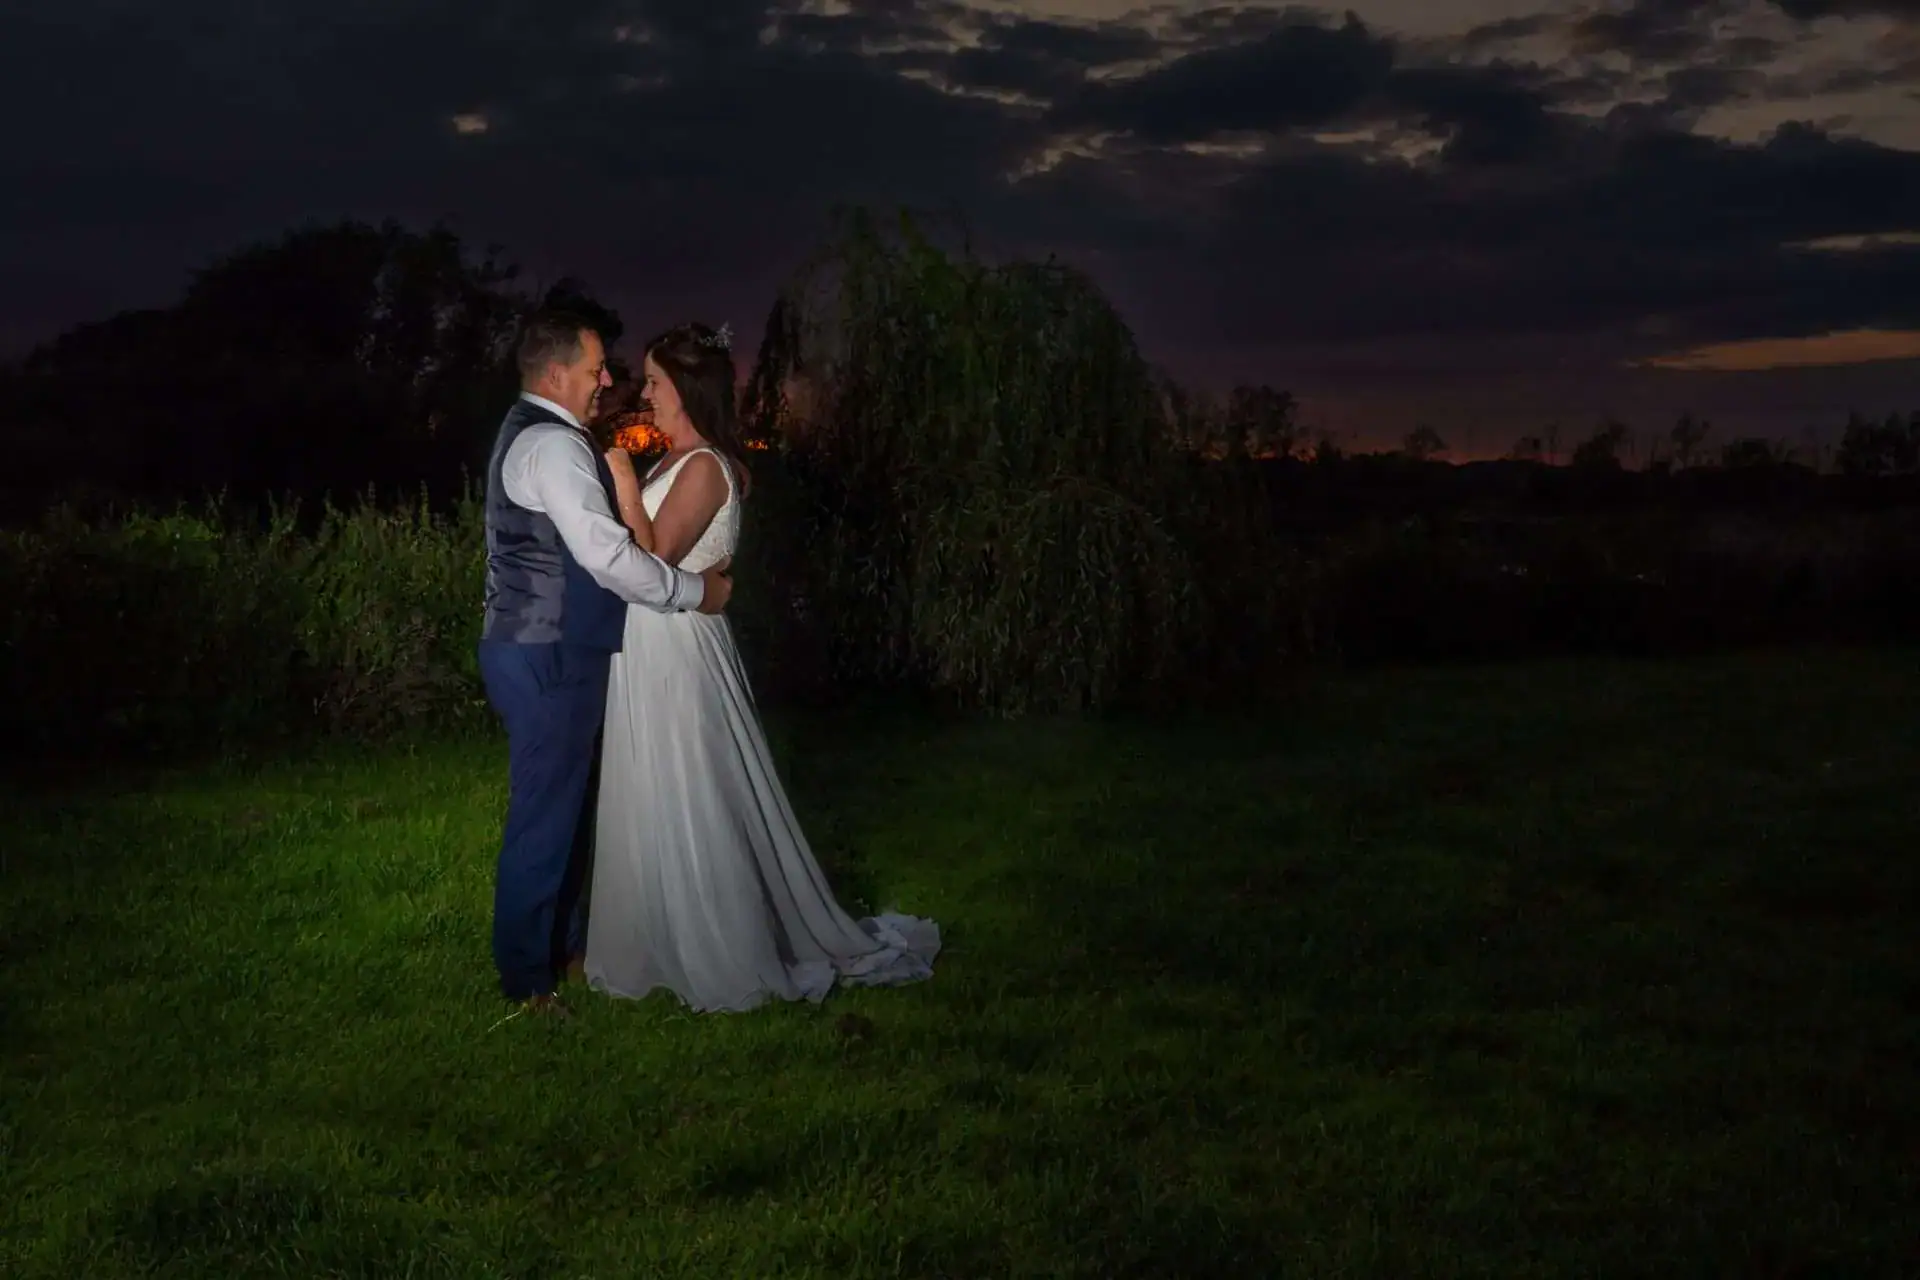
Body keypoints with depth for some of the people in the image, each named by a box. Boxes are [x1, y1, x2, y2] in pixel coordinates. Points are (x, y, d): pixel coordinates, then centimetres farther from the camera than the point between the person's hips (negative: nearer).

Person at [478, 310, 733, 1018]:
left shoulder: (530, 434, 16)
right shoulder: (553, 445, -18)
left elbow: (588, 539, 19)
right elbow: (607, 555, -24)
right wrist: (695, 589, -12)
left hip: (541, 650, 11)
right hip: (546, 659, -11)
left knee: (566, 803, 19)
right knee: (544, 813, -1)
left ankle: (561, 941, 33)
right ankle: (526, 978, 10)